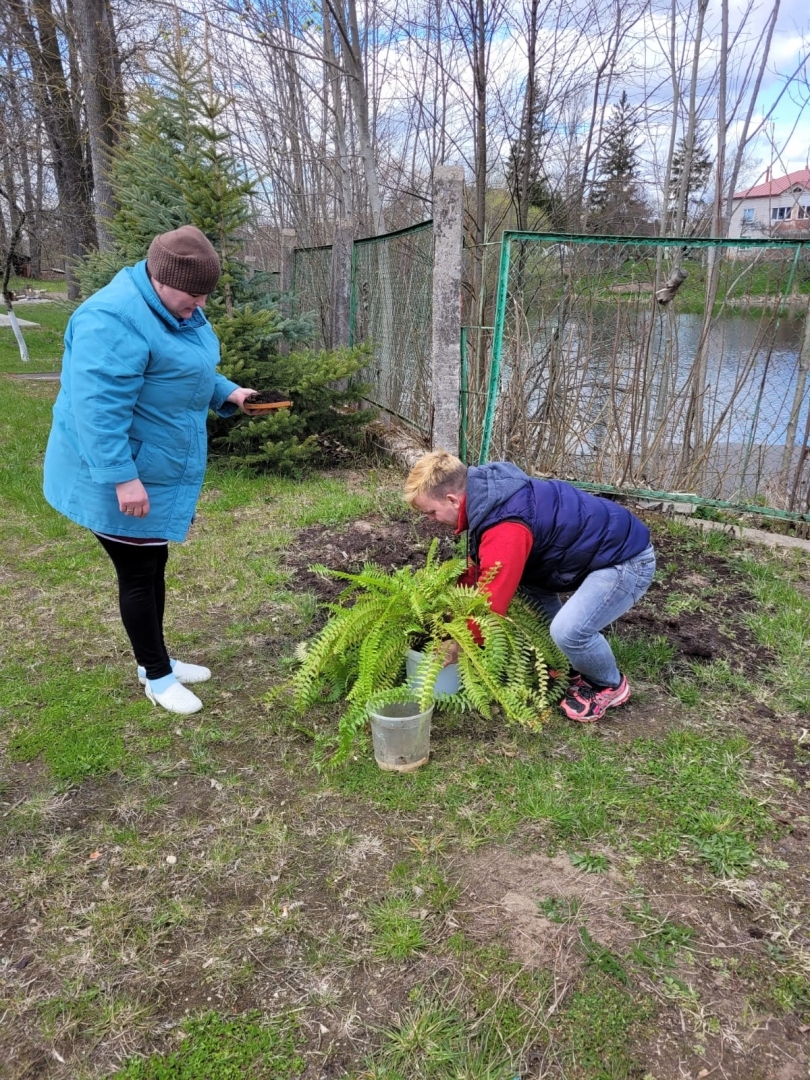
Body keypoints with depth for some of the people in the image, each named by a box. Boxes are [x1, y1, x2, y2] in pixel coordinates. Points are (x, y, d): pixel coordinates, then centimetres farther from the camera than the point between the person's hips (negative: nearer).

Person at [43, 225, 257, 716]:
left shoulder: (174, 306, 7)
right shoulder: (114, 320, -26)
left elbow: (186, 372, 21)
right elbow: (98, 408, -30)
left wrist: (226, 393, 5)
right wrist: (122, 477, -32)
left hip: (159, 471, 10)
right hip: (121, 480, -10)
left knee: (154, 566, 18)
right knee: (140, 574, 3)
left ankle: (157, 660, 35)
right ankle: (156, 676, 20)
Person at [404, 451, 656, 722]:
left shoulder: (505, 528, -31)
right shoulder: (487, 497, 1)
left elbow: (492, 603, -26)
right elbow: (479, 570, 13)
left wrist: (457, 647, -11)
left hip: (627, 559, -10)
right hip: (597, 547, 10)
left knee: (568, 629, -24)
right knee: (529, 582, 16)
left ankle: (610, 685, 9)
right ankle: (572, 664, 27)